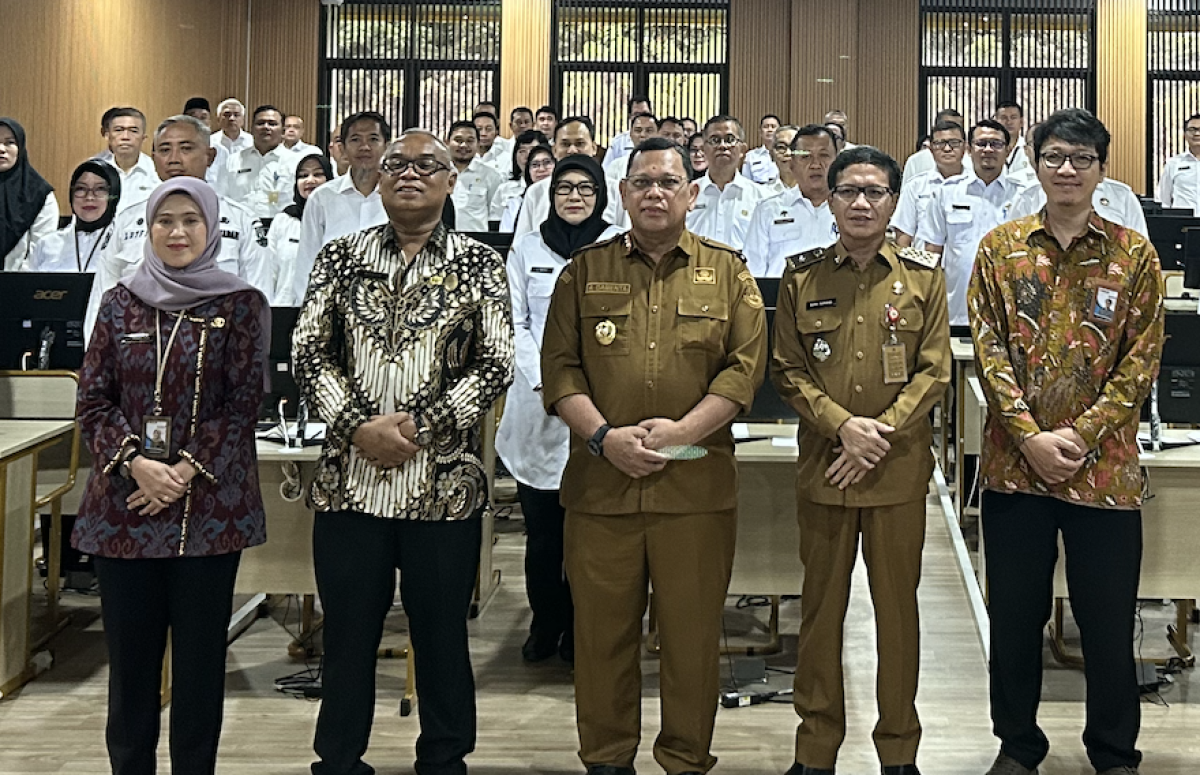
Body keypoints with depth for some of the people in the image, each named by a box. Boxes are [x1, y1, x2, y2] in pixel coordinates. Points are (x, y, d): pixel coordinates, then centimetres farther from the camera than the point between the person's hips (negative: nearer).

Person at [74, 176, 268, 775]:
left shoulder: (241, 305, 2)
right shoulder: (120, 304, 8)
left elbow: (245, 402, -3)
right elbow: (93, 400, 4)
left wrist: (187, 469, -12)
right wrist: (136, 463, -11)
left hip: (209, 505, -2)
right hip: (124, 502, 2)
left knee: (200, 652, 4)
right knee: (130, 649, 6)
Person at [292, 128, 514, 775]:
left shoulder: (478, 265, 3)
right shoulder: (341, 257, 8)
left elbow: (496, 365, -3)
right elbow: (309, 354, 3)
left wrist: (418, 427, -12)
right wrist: (358, 429, -10)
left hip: (443, 480, -1)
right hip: (351, 478, 1)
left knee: (442, 633, 8)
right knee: (347, 632, 9)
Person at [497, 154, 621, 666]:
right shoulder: (526, 250, 11)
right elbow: (515, 323, 6)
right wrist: (544, 381, -9)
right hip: (537, 407, 2)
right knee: (541, 525, 4)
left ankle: (578, 629, 14)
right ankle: (544, 626, 17)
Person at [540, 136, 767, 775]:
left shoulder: (727, 273, 9)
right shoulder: (584, 272, 11)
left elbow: (746, 364, 0)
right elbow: (559, 366, 4)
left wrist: (683, 431, -12)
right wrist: (603, 436, -10)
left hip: (696, 484, -1)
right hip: (600, 481, 1)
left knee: (692, 633, 4)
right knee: (602, 631, 6)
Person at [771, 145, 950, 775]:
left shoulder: (923, 277, 4)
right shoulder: (801, 278, 5)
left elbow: (934, 371, 0)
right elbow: (786, 370, 2)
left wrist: (881, 434, -12)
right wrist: (843, 426, -13)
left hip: (899, 470, 0)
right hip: (822, 466, 1)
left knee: (897, 606, 6)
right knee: (821, 606, 7)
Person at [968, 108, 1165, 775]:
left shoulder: (1134, 255, 2)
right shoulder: (1000, 248, 4)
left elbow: (1142, 361, -2)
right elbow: (989, 350, -2)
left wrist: (1078, 435, -12)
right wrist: (1032, 437, -12)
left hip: (1104, 466, -1)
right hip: (1016, 462, 1)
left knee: (1108, 618, 6)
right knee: (1014, 613, 10)